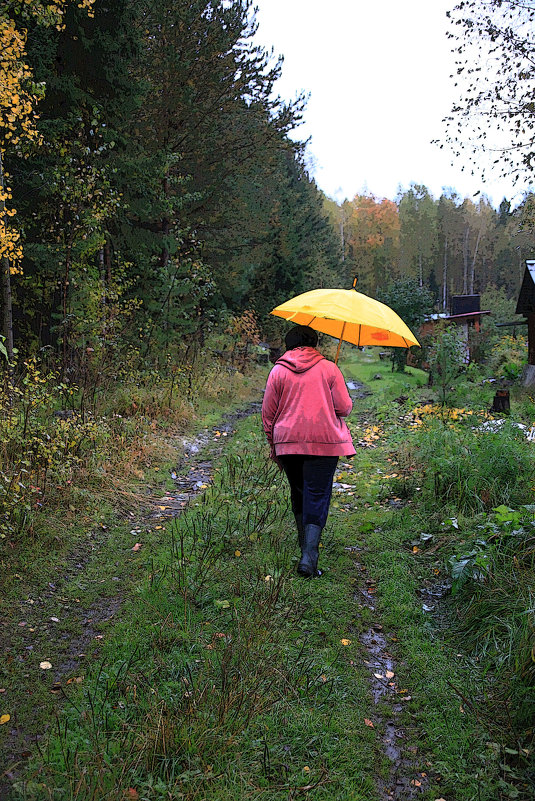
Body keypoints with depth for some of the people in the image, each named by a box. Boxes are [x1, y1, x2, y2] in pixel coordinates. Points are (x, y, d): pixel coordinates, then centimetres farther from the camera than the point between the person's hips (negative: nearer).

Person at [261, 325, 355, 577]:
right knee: (317, 497, -3)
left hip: (288, 443, 3)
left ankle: (306, 548, 28)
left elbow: (268, 412, 7)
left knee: (298, 495, 18)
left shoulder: (278, 370, 6)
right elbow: (344, 408, 0)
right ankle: (309, 556, -15)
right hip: (323, 443, -2)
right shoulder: (328, 369, 2)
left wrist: (274, 447, 17)